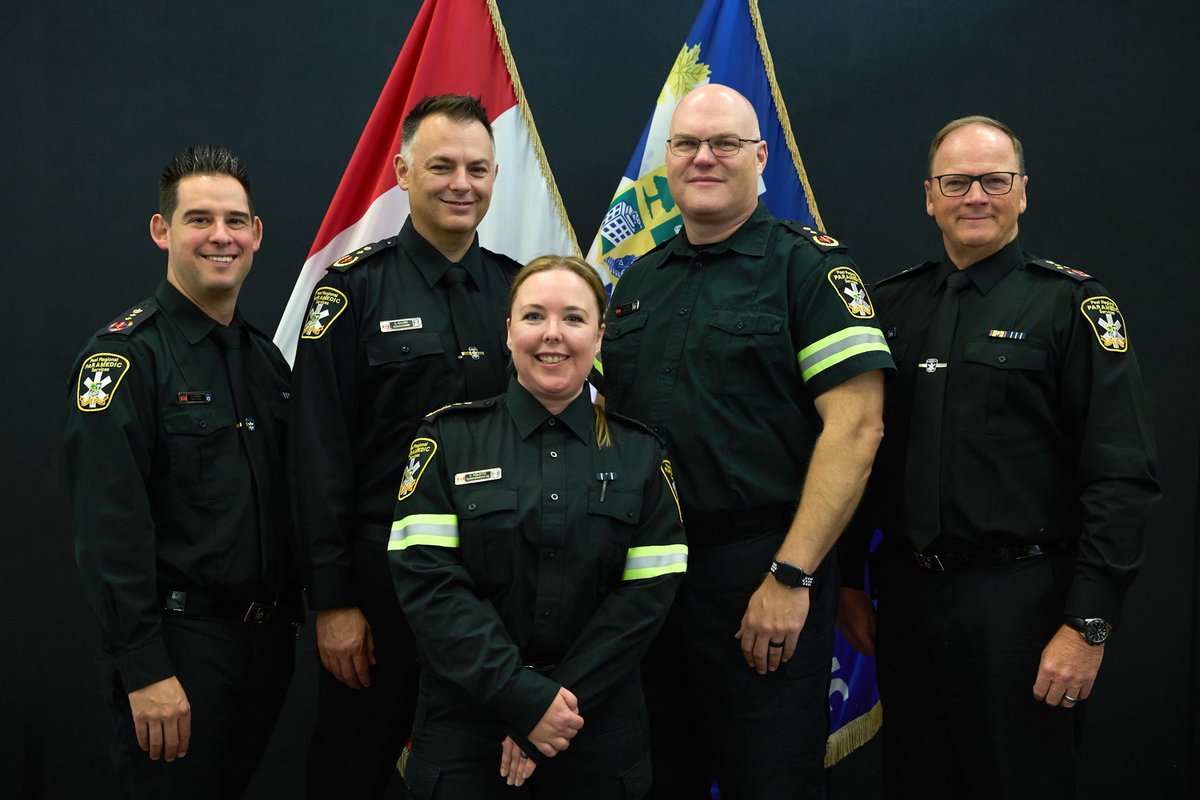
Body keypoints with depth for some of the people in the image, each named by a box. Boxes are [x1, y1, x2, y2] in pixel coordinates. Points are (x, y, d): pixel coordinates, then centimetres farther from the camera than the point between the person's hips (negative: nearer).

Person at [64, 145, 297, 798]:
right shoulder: (126, 353, -12)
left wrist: (291, 614, 10)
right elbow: (109, 527, -18)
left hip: (267, 639, 7)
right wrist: (144, 669, -21)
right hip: (179, 640, -7)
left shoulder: (266, 357, 11)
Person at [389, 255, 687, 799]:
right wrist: (524, 697, -18)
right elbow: (426, 578, -10)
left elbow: (646, 594, -4)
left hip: (598, 727, 1)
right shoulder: (450, 438, -1)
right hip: (464, 719, -1)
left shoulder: (640, 454, 4)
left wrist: (561, 704, -14)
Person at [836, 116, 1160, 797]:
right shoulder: (892, 305, 9)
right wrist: (848, 582, 10)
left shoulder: (1072, 305, -5)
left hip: (1022, 605, -4)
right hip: (907, 597, 5)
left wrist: (1089, 625, -16)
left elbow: (1122, 479, -11)